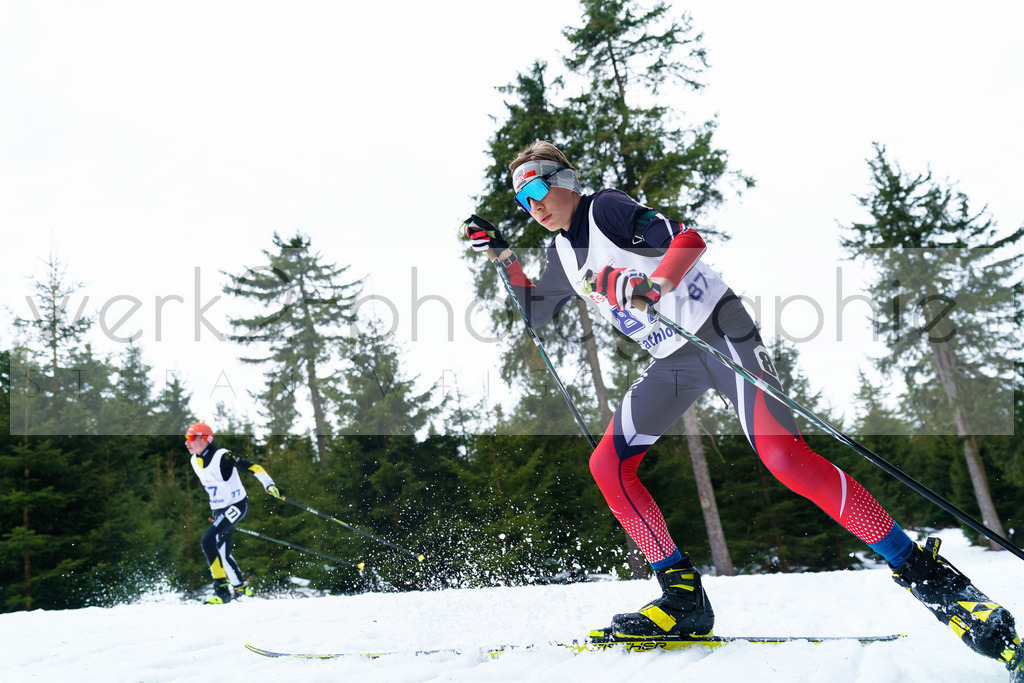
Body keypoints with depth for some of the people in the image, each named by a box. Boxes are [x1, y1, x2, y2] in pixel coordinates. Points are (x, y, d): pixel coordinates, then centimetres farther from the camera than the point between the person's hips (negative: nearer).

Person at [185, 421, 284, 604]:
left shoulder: (222, 456, -19)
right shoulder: (194, 461, 5)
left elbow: (252, 467, -23)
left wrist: (269, 485, -35)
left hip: (236, 506, -8)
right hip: (219, 510, 8)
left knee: (208, 540, -23)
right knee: (223, 554, 10)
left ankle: (222, 589, -18)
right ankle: (240, 588, 28)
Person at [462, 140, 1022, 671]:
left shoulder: (606, 207, -7)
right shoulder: (562, 253, 15)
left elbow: (689, 238, -18)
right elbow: (535, 315, 27)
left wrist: (654, 285, -35)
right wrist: (503, 257, 17)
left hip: (718, 329, -8)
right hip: (672, 363, 8)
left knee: (782, 454, -25)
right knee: (607, 463, -4)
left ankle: (926, 575, -18)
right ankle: (684, 599, 1)